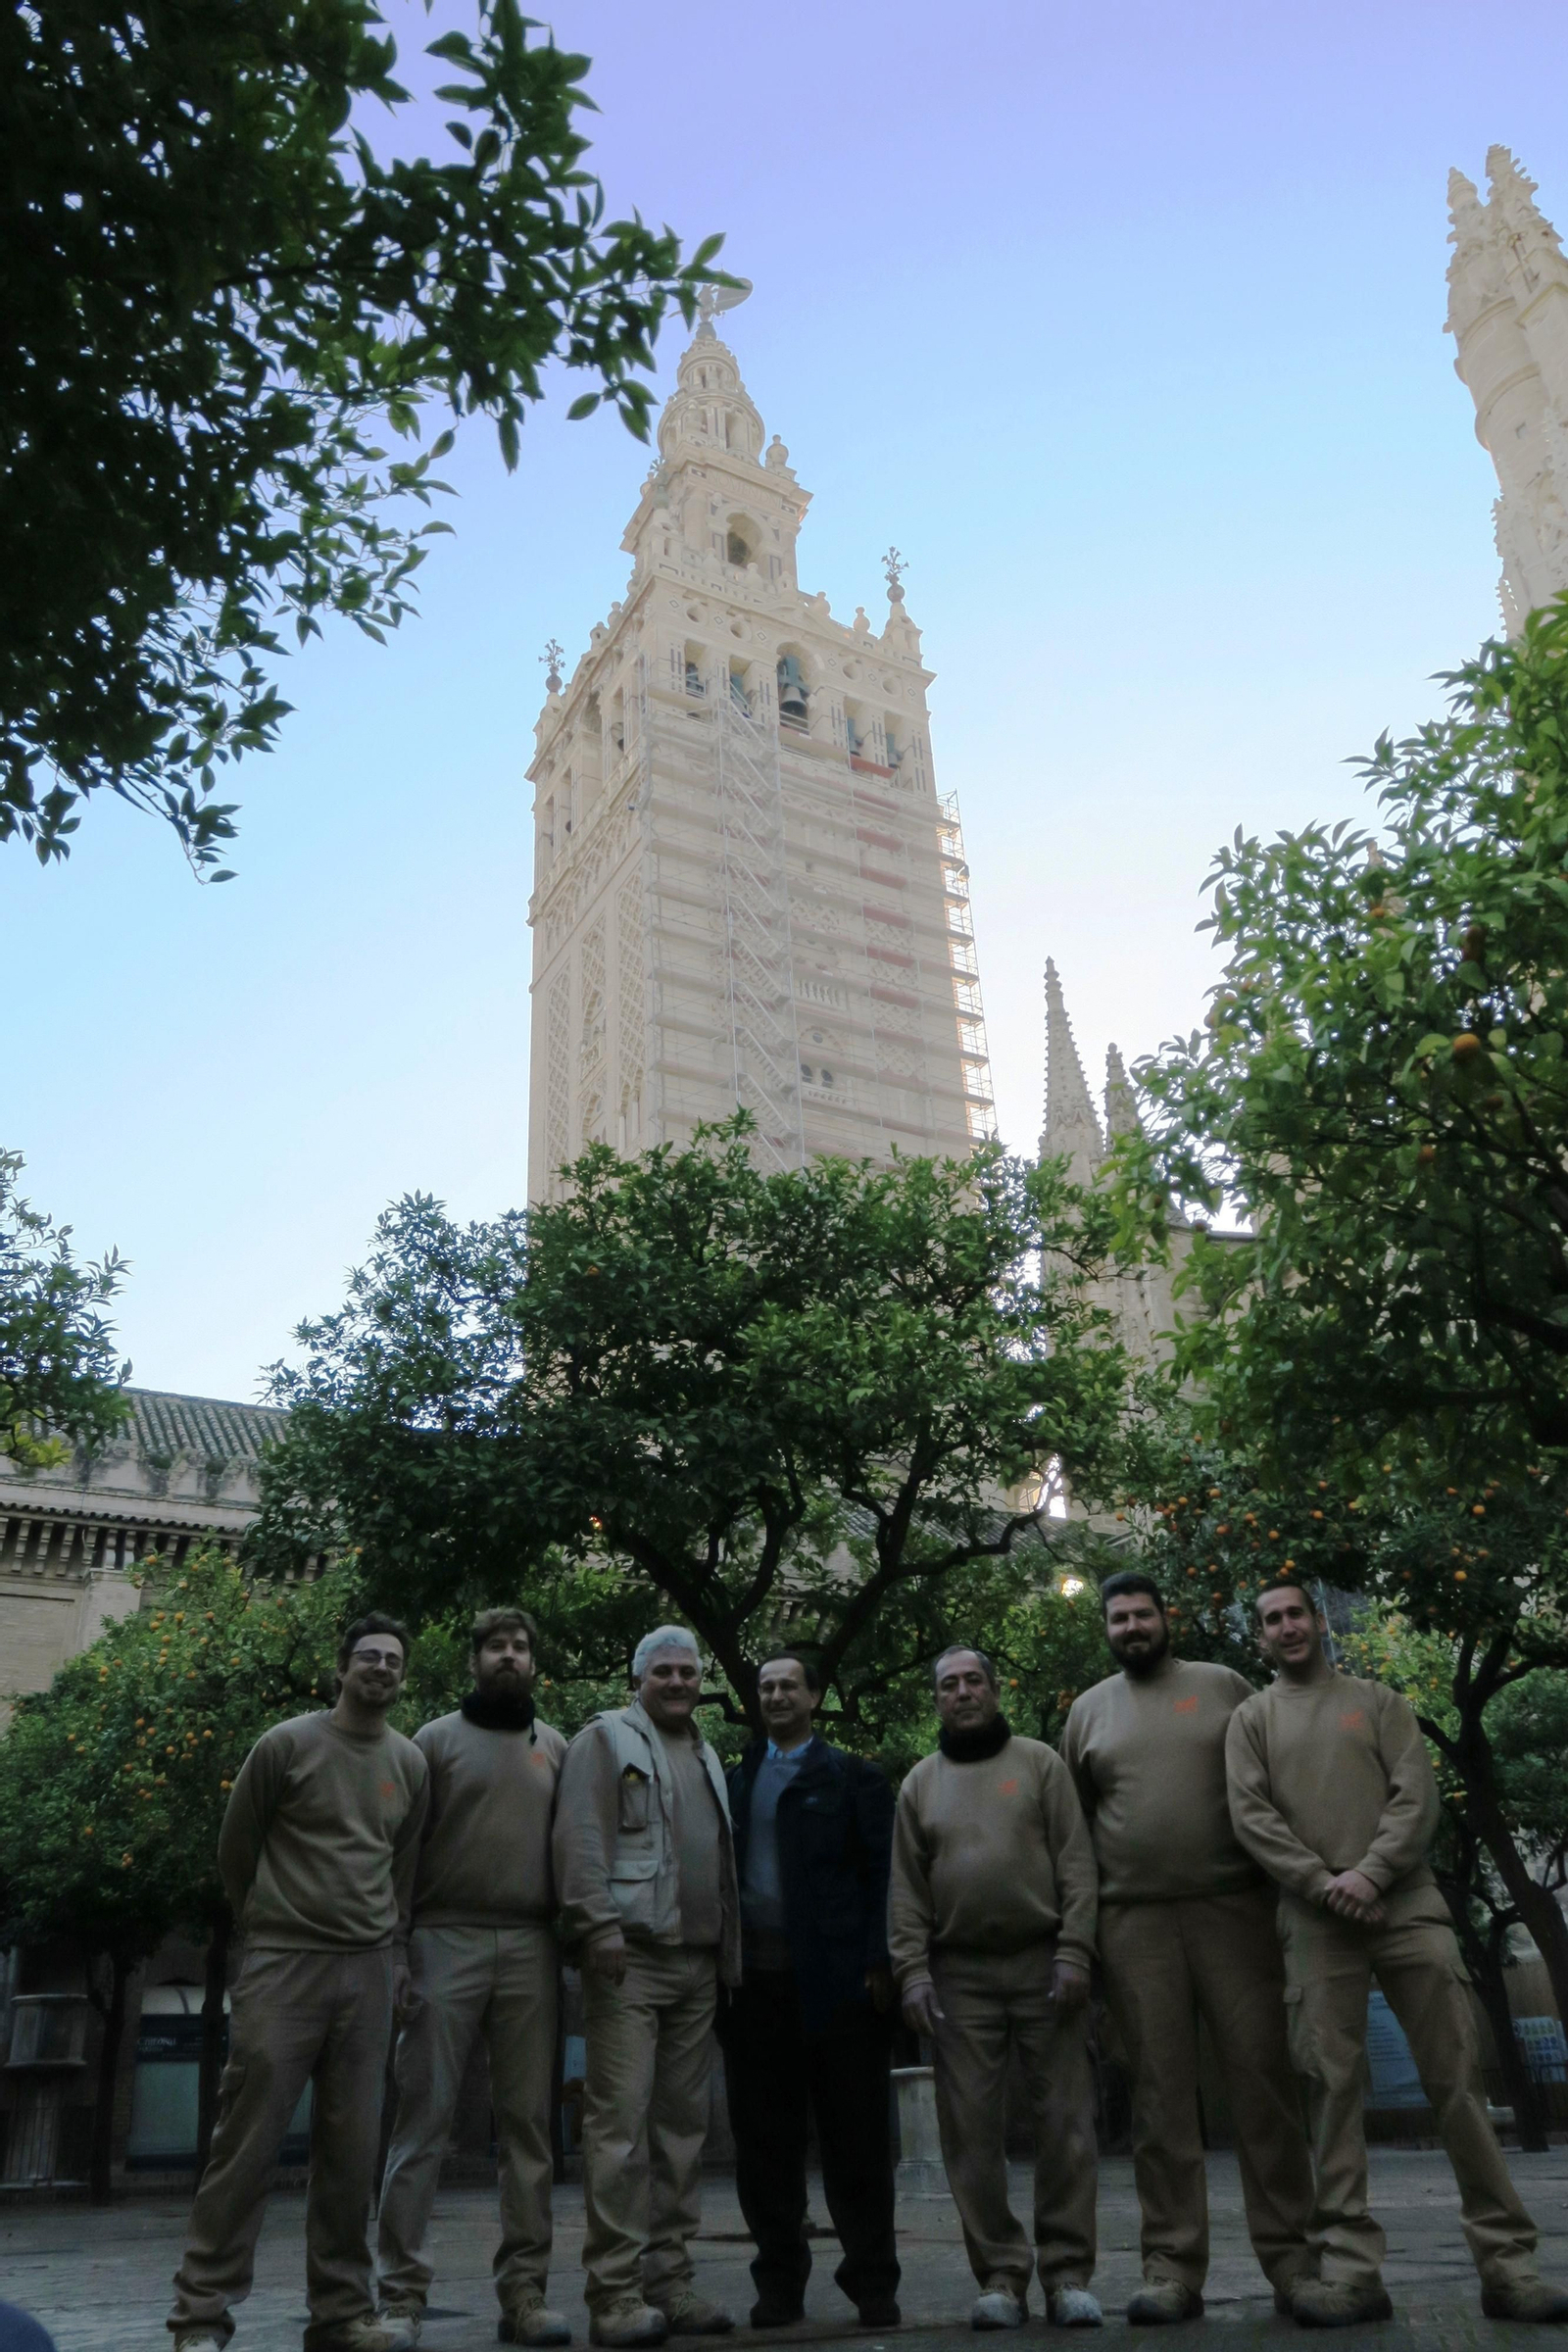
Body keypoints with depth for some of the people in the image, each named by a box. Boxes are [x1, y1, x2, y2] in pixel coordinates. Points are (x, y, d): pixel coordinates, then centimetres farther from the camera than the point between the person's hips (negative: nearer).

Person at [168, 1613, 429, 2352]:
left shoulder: (411, 1764, 7)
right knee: (247, 2141, -2)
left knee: (351, 2151, 7)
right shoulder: (286, 1745, -4)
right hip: (283, 1964, -4)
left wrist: (390, 1950, 10)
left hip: (369, 1972, 4)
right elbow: (234, 1850, 6)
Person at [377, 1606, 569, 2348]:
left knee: (527, 2121, 5)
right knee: (423, 2117, -1)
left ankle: (523, 2292, 12)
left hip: (530, 1947, 3)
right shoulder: (436, 1739, 4)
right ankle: (402, 2292, 6)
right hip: (446, 1939, -3)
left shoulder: (556, 1749, 13)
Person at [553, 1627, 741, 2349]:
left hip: (697, 1963, 7)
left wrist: (728, 1952, 17)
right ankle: (615, 2292, -2)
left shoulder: (707, 1757, 21)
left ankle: (669, 2281, 17)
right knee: (620, 2122, -8)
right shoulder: (605, 1739, 0)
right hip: (630, 1957, -7)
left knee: (683, 2125, 9)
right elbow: (581, 1837, -10)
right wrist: (598, 1925, -18)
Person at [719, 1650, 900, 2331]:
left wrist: (878, 1964, -10)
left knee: (855, 2137, 2)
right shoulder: (735, 1781, 15)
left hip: (837, 1978, -3)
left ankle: (872, 2281, 13)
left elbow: (881, 1873, -1)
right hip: (755, 1981, 3)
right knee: (764, 2140, 8)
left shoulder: (853, 1778, 5)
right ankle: (779, 2283, 19)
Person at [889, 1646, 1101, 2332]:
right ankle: (1000, 2275, 13)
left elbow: (1075, 1864, -1)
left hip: (1044, 1965, -1)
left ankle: (1068, 2272, 10)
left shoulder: (1040, 1762, 6)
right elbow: (905, 1888, 7)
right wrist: (912, 1971, -3)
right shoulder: (920, 1782, 11)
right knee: (971, 2128, 2)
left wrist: (1074, 1953, -9)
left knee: (1064, 2120, 0)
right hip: (960, 1975, 2)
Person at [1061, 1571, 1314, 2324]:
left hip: (1234, 1908, -1)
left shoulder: (1221, 1687, 7)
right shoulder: (1088, 1710, 12)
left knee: (1264, 2077, 0)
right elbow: (1073, 1818, 14)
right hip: (1134, 1922, 1)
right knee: (1159, 2094, 3)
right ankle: (1173, 2267, 9)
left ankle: (1289, 2254, 10)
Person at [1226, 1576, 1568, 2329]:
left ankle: (1506, 2260, 4)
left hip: (1407, 1906, 0)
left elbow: (1416, 1796, 1)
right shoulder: (1251, 1719, 11)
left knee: (1457, 2077, -1)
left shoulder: (1378, 1701, 13)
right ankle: (1352, 2265, -1)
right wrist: (1326, 1885, -12)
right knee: (1331, 2085, -4)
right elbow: (1251, 1817, 0)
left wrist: (1370, 1873, -14)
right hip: (1315, 1920, 0)